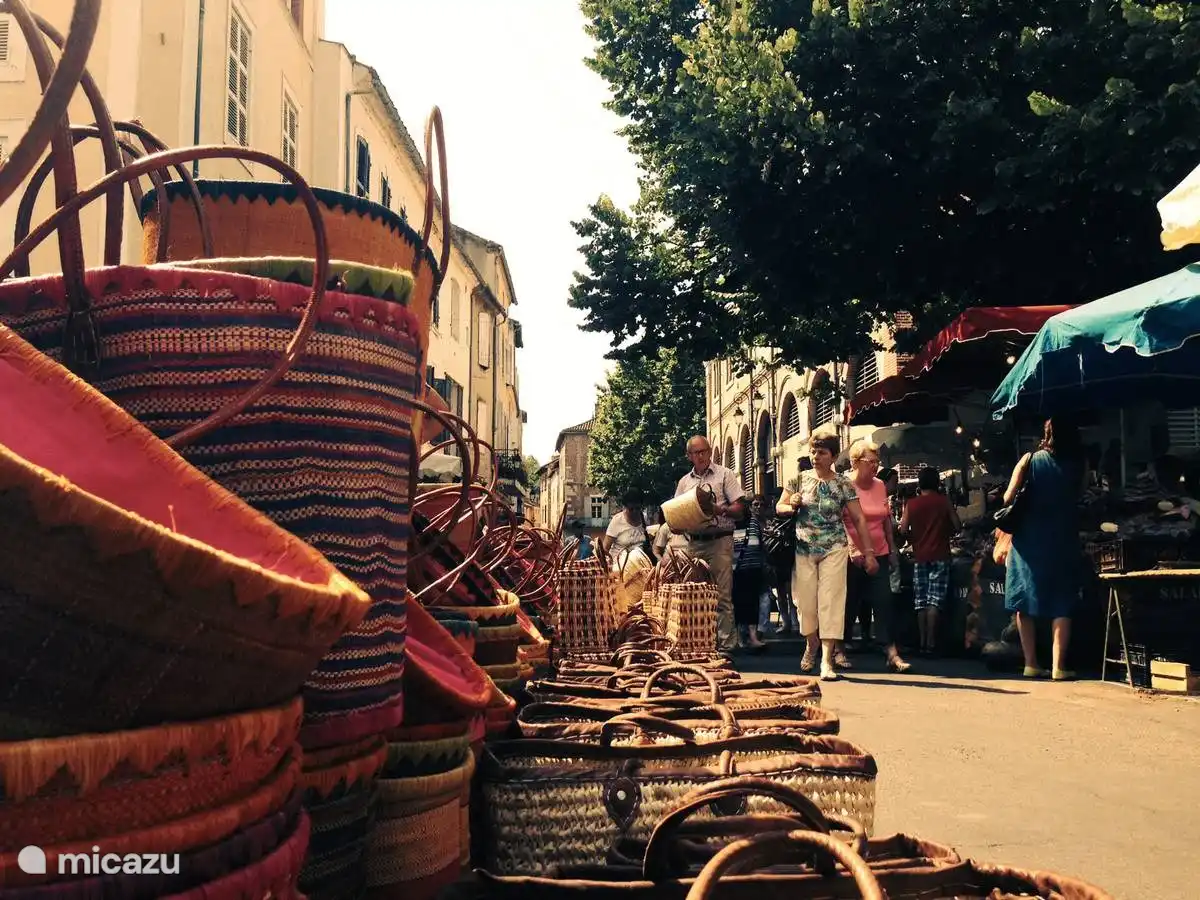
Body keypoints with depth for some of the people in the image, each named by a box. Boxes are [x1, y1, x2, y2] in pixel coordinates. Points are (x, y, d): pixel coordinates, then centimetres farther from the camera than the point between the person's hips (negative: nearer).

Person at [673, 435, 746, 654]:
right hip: (693, 543, 4)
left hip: (719, 541, -4)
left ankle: (725, 644, -3)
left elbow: (740, 508, -2)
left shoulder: (724, 475, 4)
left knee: (722, 596, -6)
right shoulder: (684, 482, 17)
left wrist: (719, 509, -19)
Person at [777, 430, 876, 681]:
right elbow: (779, 508, 11)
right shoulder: (801, 479, 5)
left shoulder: (843, 484, -1)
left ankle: (827, 660, -9)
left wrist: (869, 552, -7)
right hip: (804, 548, 2)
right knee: (806, 601, 5)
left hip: (833, 550, -2)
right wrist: (791, 506, -13)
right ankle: (811, 646, 31)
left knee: (830, 601, -9)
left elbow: (859, 519, -2)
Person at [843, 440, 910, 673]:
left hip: (879, 555, 4)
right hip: (852, 556, -4)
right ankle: (838, 651, 17)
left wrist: (893, 549, 16)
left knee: (884, 602, -3)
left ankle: (891, 653, -4)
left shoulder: (880, 486, 9)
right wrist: (852, 549, -23)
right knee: (849, 604, 3)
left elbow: (887, 520, 16)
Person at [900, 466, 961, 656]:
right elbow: (957, 526, -1)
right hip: (940, 555, -2)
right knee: (934, 600, -4)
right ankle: (931, 642, -10)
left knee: (920, 601, 8)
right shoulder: (944, 501, 0)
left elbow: (903, 530, -3)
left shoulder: (911, 504, 3)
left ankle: (922, 641, 7)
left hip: (919, 557, 2)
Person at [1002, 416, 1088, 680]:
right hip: (1063, 540, 0)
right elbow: (1079, 495, 8)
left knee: (1025, 602, 9)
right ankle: (1058, 666, 0)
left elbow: (1008, 498, -6)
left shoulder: (1029, 460, -4)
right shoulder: (1080, 465, -1)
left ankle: (1031, 663, 9)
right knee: (1061, 604, 6)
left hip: (1029, 539, 0)